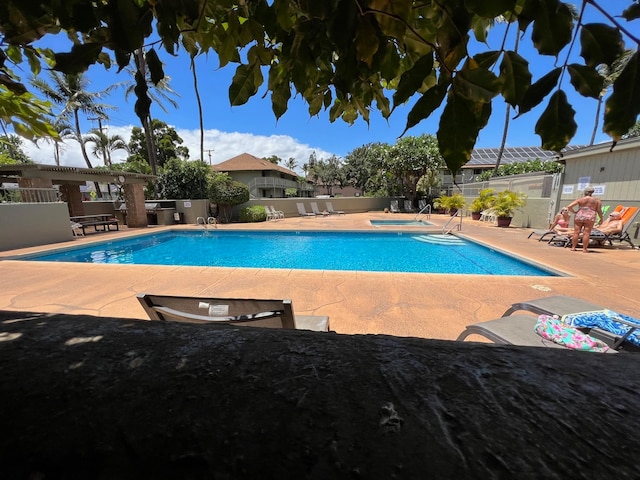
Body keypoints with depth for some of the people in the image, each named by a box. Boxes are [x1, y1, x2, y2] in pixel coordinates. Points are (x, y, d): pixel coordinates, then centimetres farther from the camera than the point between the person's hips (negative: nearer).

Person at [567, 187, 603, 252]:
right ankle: (584, 248, 0)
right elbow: (599, 210, 2)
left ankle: (573, 247, 4)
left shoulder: (579, 199, 2)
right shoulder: (597, 200, 4)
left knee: (576, 232, 3)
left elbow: (569, 206, -8)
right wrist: (601, 218, 12)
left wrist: (574, 212, 6)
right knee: (586, 233, 0)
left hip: (579, 216, 0)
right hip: (590, 218, 0)